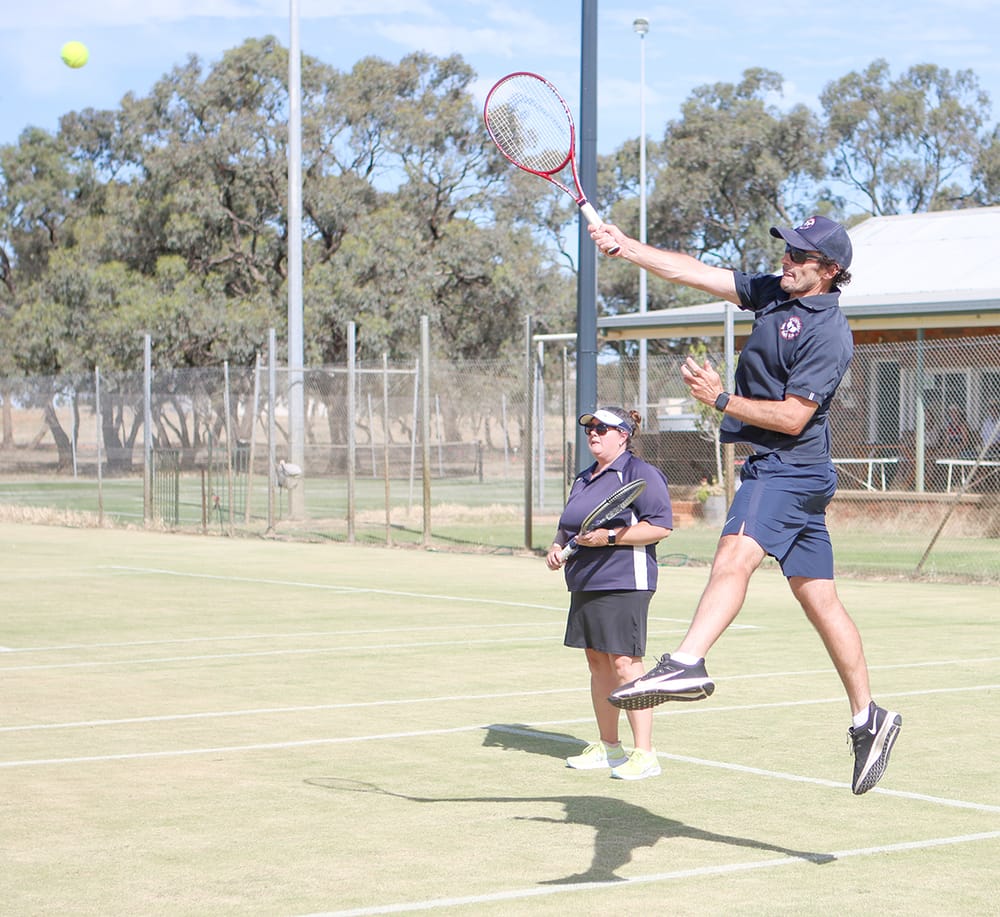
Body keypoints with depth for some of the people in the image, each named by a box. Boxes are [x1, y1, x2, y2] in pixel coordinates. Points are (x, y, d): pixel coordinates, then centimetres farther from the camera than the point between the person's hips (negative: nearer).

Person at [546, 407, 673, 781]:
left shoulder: (639, 473, -7)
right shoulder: (583, 480, 20)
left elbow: (661, 525, -14)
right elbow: (568, 526, 31)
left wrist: (610, 537, -20)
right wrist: (557, 546, 9)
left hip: (623, 584, -9)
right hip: (584, 583, 9)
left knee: (624, 663, -12)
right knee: (597, 662, 11)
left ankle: (644, 754, -9)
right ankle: (607, 746, 21)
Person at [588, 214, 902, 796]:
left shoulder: (828, 333, -13)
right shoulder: (774, 293, 13)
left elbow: (793, 417, -18)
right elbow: (697, 273, 12)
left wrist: (722, 399, -18)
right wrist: (626, 247, 5)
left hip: (790, 468, -9)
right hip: (778, 469, 9)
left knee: (736, 555, -31)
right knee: (819, 597, 11)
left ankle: (687, 664, -52)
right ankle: (868, 719, 17)